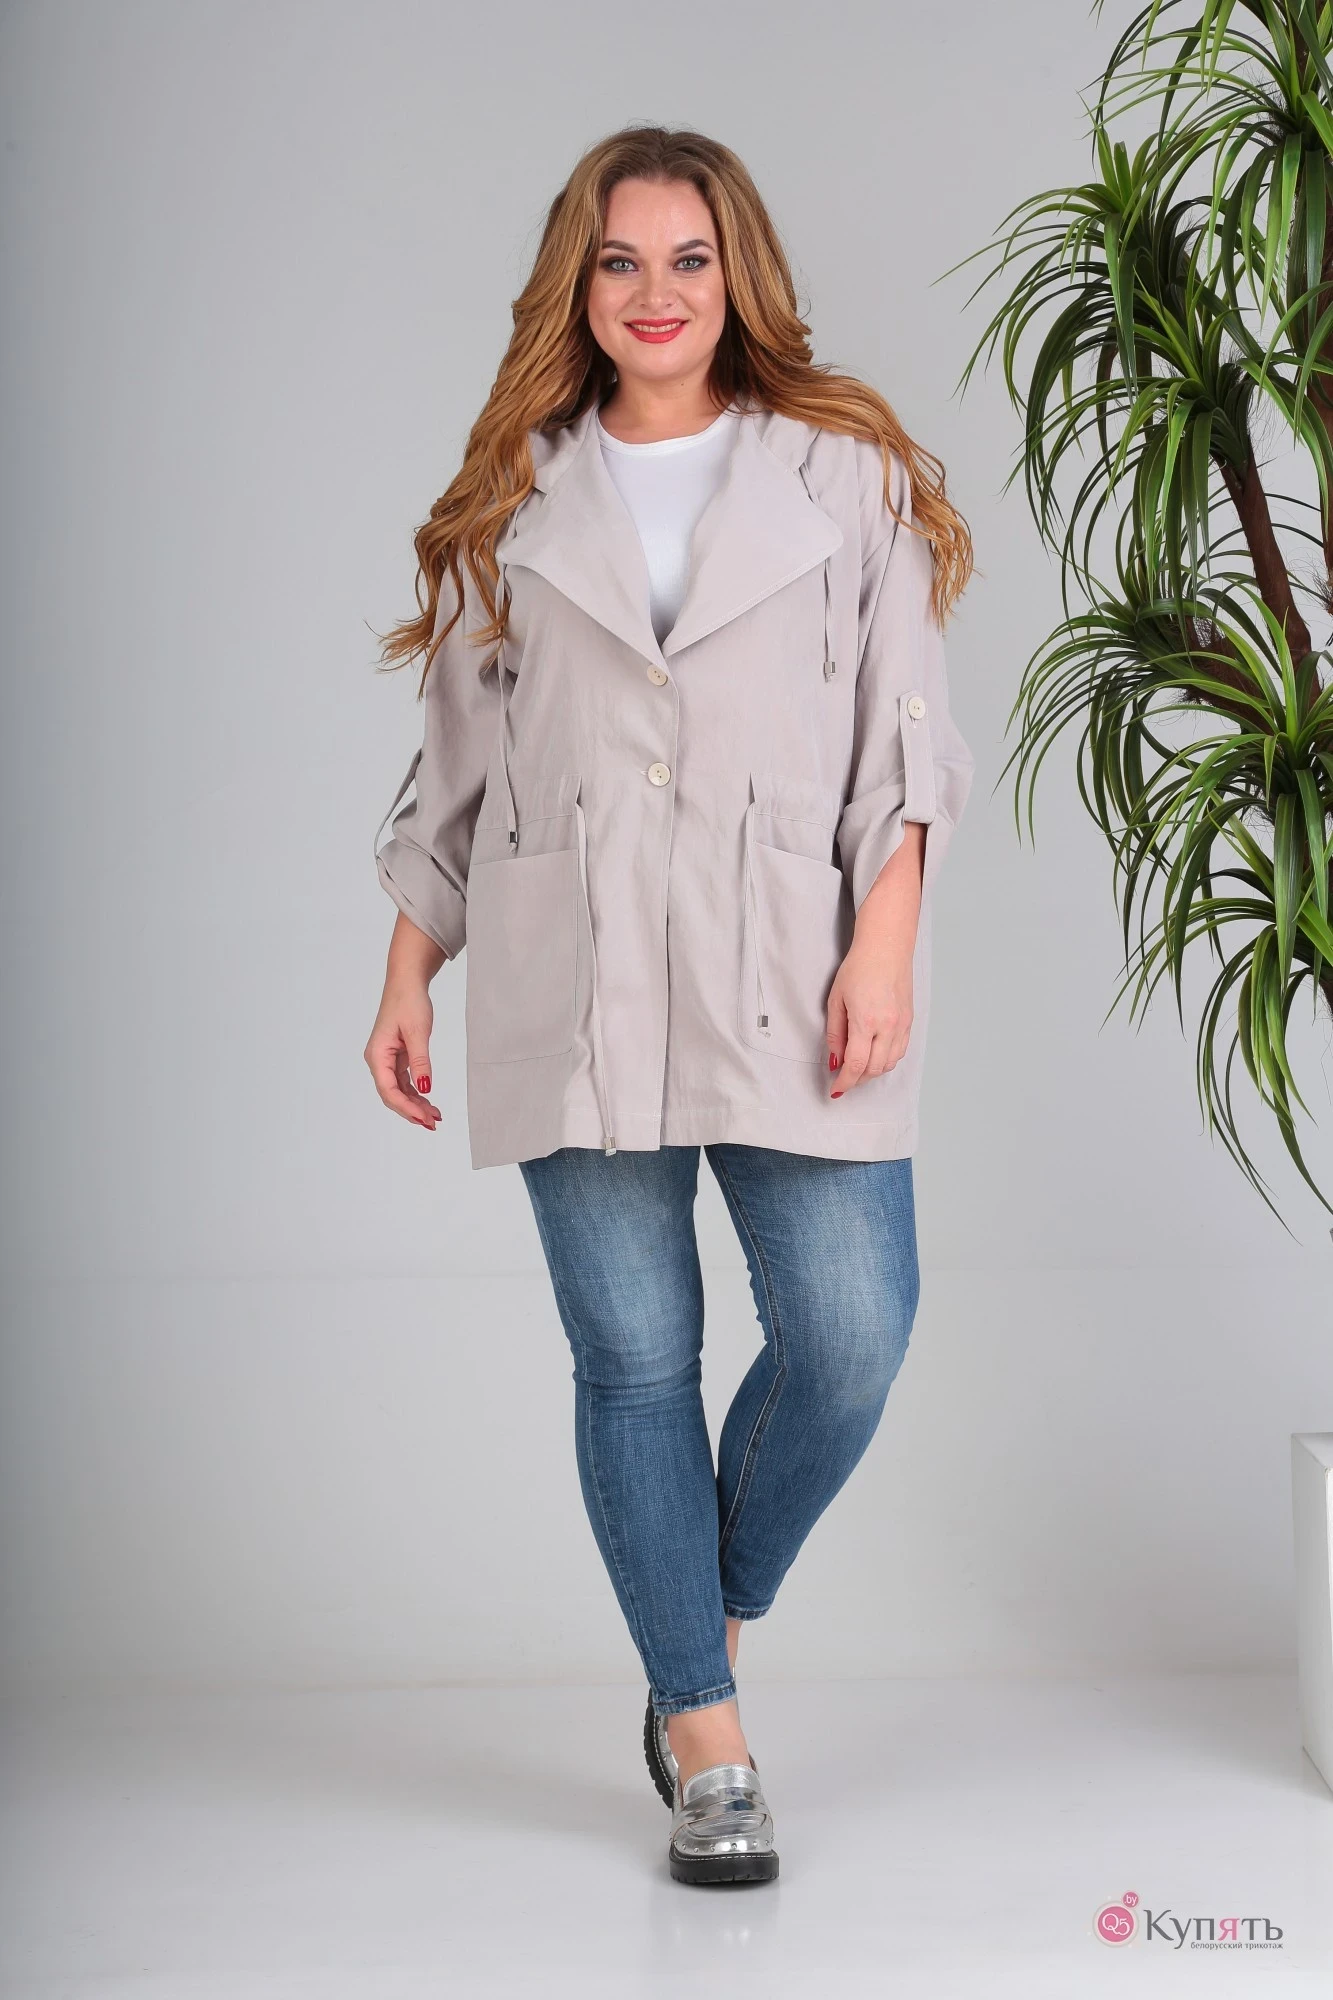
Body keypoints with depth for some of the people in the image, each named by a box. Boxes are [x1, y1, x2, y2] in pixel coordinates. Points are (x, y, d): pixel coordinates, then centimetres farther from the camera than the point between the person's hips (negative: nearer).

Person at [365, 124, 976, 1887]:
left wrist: (885, 944, -8)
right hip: (575, 996, 1)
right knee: (635, 1359, 1)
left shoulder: (851, 477, 9)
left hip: (786, 985, -1)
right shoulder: (512, 505, 13)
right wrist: (408, 980, 9)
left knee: (850, 1334, -9)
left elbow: (905, 736, 4)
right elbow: (455, 764, 15)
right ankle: (709, 1748, 13)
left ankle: (709, 1625, 20)